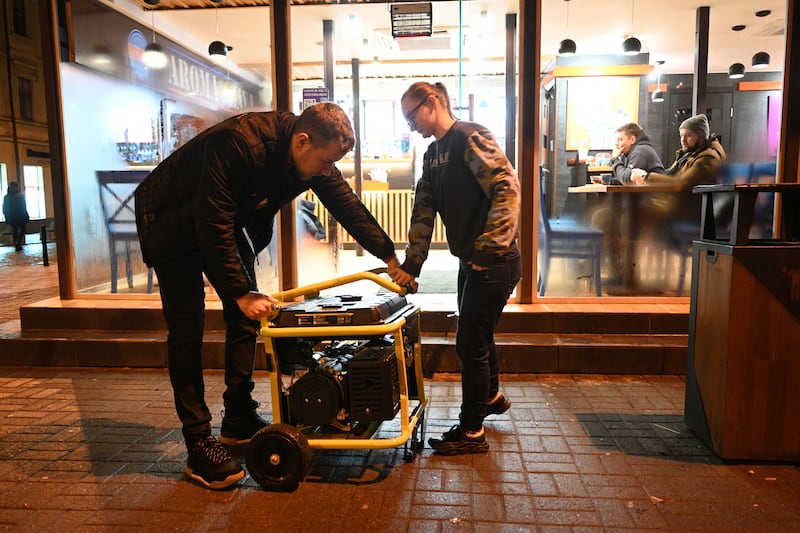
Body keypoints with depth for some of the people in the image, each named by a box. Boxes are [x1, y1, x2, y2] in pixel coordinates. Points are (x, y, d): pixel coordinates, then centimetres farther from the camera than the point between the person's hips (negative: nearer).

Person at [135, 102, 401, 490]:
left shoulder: (313, 157, -13)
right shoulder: (238, 143, -37)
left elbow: (348, 205, -2)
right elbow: (213, 224, -36)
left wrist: (390, 256, -1)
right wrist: (241, 293, -33)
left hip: (225, 221, 8)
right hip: (171, 222, -7)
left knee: (245, 317, 4)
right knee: (186, 330, -9)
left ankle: (239, 419, 17)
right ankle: (198, 445, -3)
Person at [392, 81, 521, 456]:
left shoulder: (470, 138, -14)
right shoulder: (433, 154, 14)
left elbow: (507, 188, -23)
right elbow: (423, 212, 14)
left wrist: (489, 248, -25)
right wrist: (411, 264, 11)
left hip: (494, 261, -9)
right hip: (471, 260, 9)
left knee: (470, 343, -1)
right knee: (478, 335, 23)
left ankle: (472, 431, 16)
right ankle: (491, 397, 48)